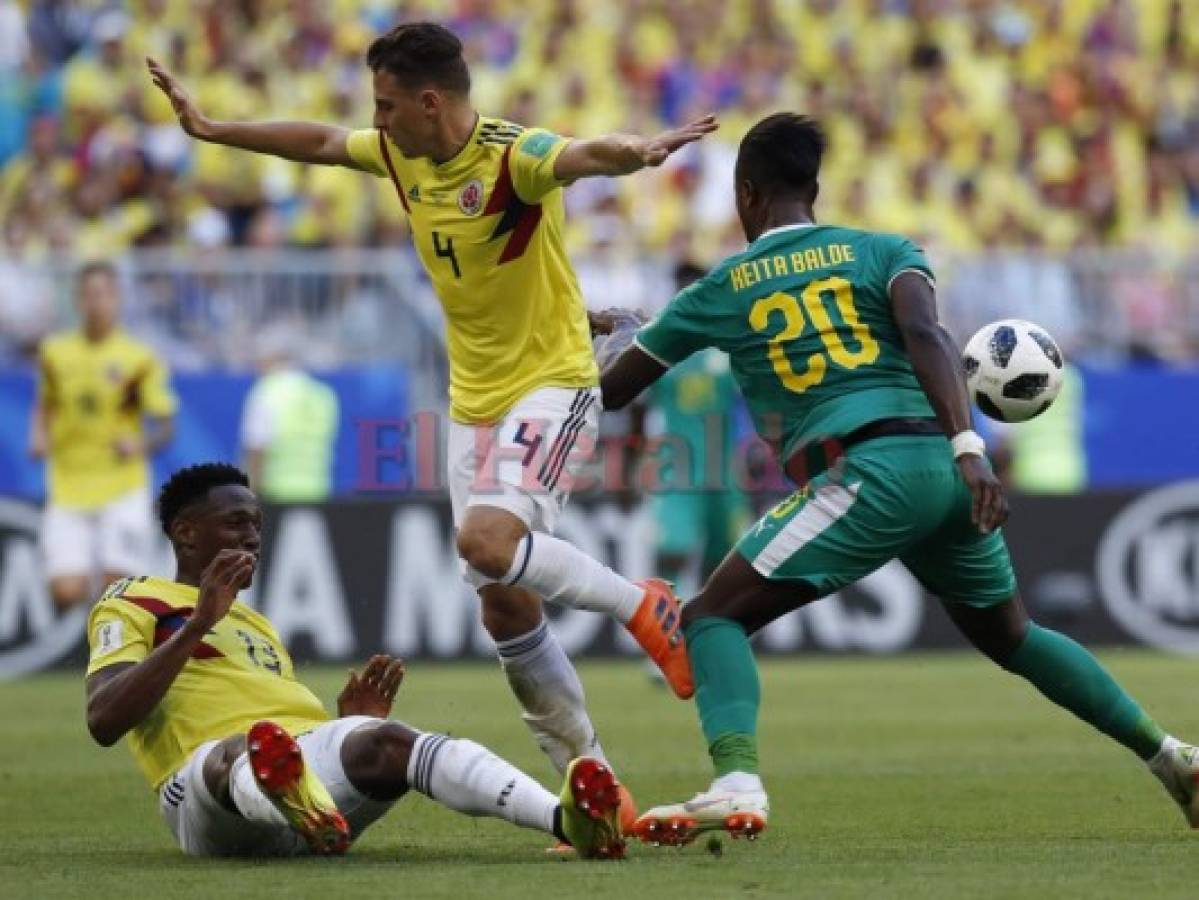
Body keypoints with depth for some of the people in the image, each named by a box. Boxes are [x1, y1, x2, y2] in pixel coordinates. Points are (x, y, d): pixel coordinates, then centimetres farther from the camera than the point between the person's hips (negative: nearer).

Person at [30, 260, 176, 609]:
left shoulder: (139, 359, -3)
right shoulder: (55, 353, 7)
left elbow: (165, 424, -2)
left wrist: (142, 444, -23)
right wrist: (38, 437, 3)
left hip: (123, 491, -2)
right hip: (68, 489, 2)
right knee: (66, 593, -9)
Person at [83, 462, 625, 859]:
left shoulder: (256, 625, 39)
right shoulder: (132, 602, 17)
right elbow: (103, 722, -2)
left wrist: (352, 723, 13)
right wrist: (197, 626, -8)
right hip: (216, 765, -5)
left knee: (386, 742, -30)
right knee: (241, 750, -41)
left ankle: (566, 818, -57)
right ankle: (298, 809, -80)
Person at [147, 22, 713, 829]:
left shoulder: (512, 156, -21)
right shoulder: (399, 153, 3)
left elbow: (583, 156, -42)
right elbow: (319, 141, 21)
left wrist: (637, 154, -64)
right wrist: (210, 129, 30)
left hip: (551, 384, -8)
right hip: (472, 399, 8)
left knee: (487, 538, -30)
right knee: (505, 606, 2)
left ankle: (645, 607, -8)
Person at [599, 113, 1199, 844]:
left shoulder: (719, 291, 15)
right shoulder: (882, 250, 19)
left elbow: (612, 391, 24)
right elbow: (925, 334, -3)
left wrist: (614, 340, 47)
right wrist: (969, 447, -13)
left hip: (861, 477, -4)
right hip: (943, 466, 5)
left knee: (713, 618, 1)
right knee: (1011, 635, 27)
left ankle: (737, 784, -25)